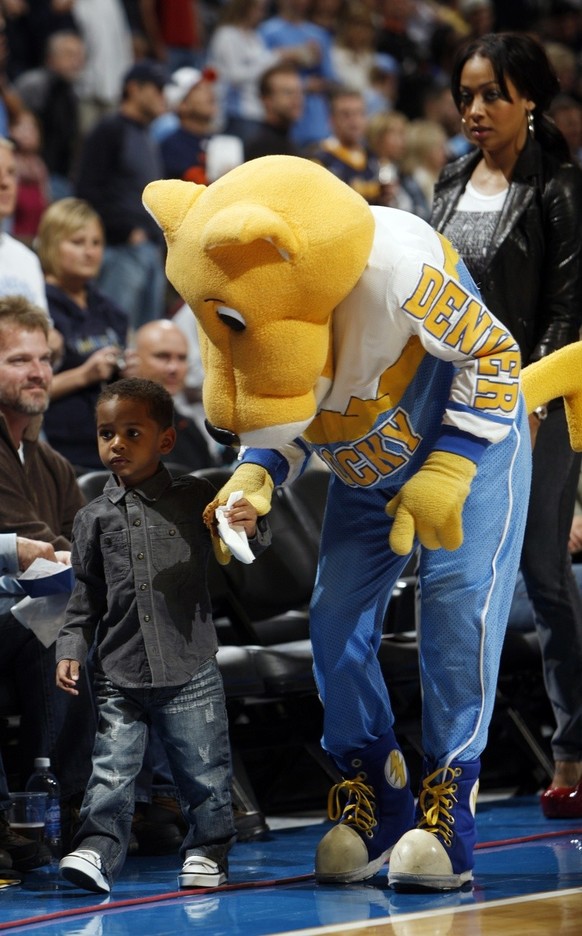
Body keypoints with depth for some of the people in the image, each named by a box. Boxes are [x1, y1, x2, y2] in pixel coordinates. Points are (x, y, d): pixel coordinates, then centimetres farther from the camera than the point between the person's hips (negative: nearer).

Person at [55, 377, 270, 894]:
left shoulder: (195, 498, 1)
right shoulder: (94, 518, 6)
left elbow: (243, 547, 8)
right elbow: (86, 594, 11)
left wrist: (252, 527, -15)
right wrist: (71, 649, 2)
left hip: (190, 671, -1)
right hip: (119, 673, 1)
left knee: (204, 769, 6)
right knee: (112, 769, -6)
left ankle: (206, 851, 20)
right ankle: (97, 850, -5)